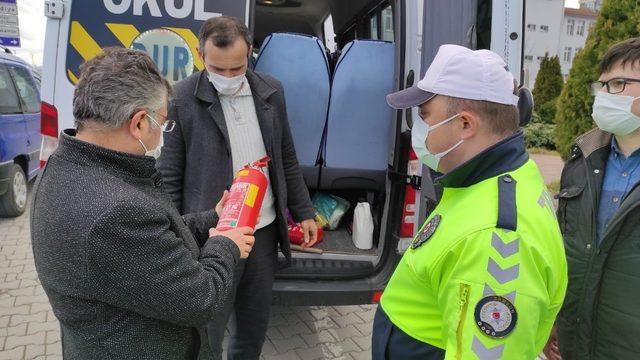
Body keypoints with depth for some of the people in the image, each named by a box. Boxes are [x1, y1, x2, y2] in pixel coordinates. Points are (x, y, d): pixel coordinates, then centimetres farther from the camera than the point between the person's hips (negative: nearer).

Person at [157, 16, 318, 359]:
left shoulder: (271, 91, 2)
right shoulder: (181, 99, -11)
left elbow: (286, 160, 10)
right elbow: (169, 177, -7)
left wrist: (304, 212, 12)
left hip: (264, 231, 4)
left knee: (255, 324, 20)